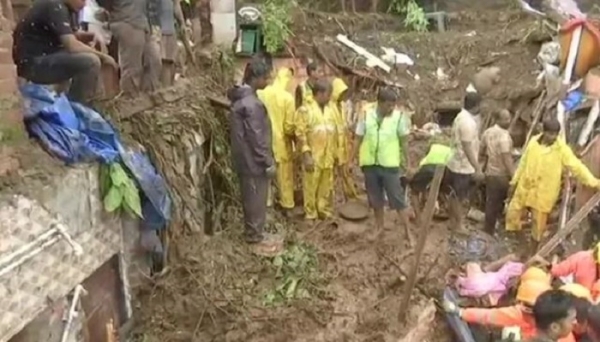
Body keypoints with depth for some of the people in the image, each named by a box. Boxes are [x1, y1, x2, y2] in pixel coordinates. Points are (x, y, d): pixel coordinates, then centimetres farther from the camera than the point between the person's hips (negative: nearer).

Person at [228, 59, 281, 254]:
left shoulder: (241, 97, 9)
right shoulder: (251, 103, -23)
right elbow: (257, 137, -23)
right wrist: (269, 162, -16)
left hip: (245, 158, 10)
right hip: (253, 160, -10)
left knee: (251, 198, 18)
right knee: (256, 200, 2)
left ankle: (254, 234, 31)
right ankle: (256, 239, 14)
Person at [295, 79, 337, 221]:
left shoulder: (331, 108, 9)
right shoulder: (305, 109, -10)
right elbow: (300, 133, -13)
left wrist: (335, 152, 14)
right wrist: (306, 154, -17)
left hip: (328, 156, 6)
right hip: (313, 156, -5)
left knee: (326, 187, 14)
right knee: (311, 187, 2)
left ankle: (325, 212, 27)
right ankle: (311, 215, 12)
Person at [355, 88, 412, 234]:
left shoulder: (399, 117, -7)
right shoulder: (367, 116, -3)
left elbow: (403, 141, 1)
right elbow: (358, 139, 4)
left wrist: (408, 161, 6)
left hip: (389, 165, -2)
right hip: (370, 164, 2)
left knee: (398, 199, 1)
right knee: (375, 199, 15)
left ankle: (408, 233, 10)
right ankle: (379, 228, 33)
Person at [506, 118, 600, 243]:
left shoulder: (562, 149, -12)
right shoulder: (534, 142, -2)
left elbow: (577, 166, -16)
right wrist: (514, 181, 11)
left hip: (543, 192, -3)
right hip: (525, 187, 3)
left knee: (539, 219, 7)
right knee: (513, 211, 9)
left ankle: (536, 242, 28)